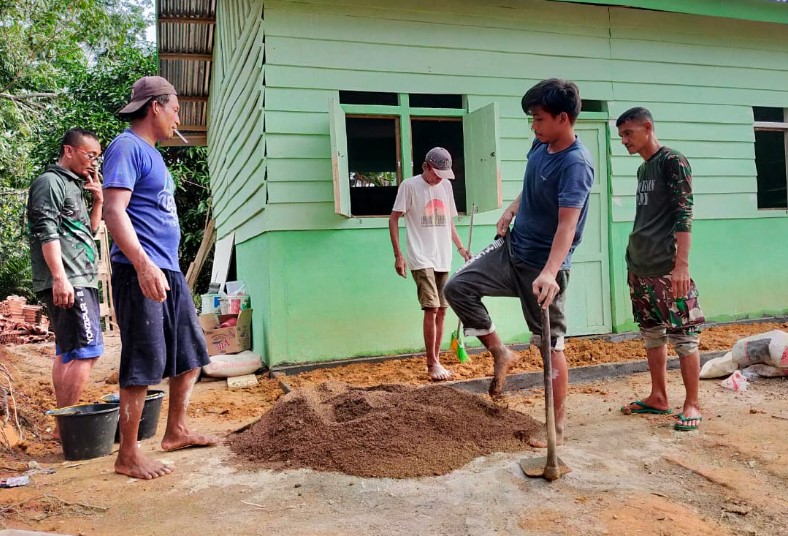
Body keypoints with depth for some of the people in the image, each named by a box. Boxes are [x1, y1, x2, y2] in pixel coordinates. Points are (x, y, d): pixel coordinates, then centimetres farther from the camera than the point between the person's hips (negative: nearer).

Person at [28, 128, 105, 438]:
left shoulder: (73, 186, 22)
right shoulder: (51, 181, -5)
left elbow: (88, 232, 26)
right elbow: (47, 232, -15)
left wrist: (98, 200, 14)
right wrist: (60, 277, -23)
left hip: (79, 281, 10)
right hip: (66, 282, -10)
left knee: (67, 353, 10)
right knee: (88, 350, -15)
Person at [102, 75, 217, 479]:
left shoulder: (151, 153, 20)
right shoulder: (127, 147, -8)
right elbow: (113, 210, -20)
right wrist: (144, 265, -30)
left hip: (169, 271, 10)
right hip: (140, 273, -10)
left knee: (191, 354, 14)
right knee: (143, 365, -4)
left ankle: (175, 431, 28)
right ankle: (128, 456, 9)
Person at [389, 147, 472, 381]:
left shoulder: (446, 186, 13)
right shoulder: (410, 185, -5)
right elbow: (393, 219, -5)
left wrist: (461, 248, 13)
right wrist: (398, 255, -11)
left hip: (443, 260, 6)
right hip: (422, 260, -6)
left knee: (441, 310, 8)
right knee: (431, 309, -11)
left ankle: (436, 361, 18)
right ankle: (432, 363, 1)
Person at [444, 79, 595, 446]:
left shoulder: (576, 164, -22)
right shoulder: (540, 145, 2)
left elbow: (567, 224, -33)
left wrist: (549, 272, -46)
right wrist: (512, 208, 8)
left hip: (542, 266, -8)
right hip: (511, 248, 8)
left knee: (550, 345, 1)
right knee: (458, 287, -3)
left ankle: (557, 428, 15)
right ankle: (501, 354, 12)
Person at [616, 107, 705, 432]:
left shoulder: (673, 162, -6)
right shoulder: (642, 169, 17)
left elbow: (684, 214, -14)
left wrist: (682, 264, -22)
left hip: (667, 267, -8)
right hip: (640, 267, 8)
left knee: (683, 335, -2)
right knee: (652, 334, 12)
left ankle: (692, 404, 7)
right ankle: (658, 398, 21)